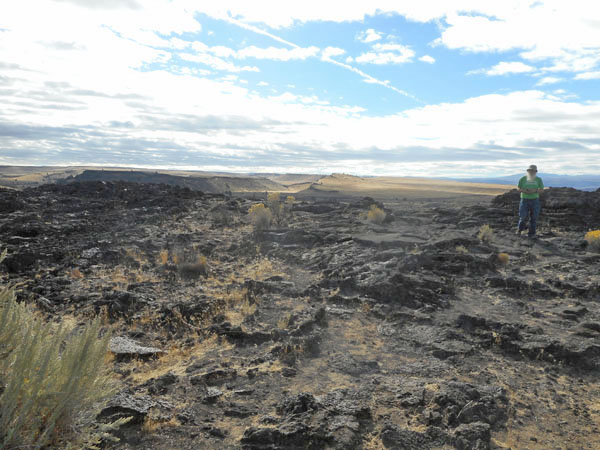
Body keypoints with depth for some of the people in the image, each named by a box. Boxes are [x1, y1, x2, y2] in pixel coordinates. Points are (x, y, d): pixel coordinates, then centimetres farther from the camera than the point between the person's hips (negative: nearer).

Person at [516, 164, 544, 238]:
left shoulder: (539, 180, 1)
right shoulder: (523, 179, -1)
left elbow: (542, 190, -1)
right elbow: (519, 189, 0)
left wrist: (534, 191, -21)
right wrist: (525, 191, -21)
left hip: (535, 200, 1)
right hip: (525, 200, -1)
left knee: (533, 218, 2)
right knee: (524, 217, -7)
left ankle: (531, 234, 12)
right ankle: (520, 228, 24)